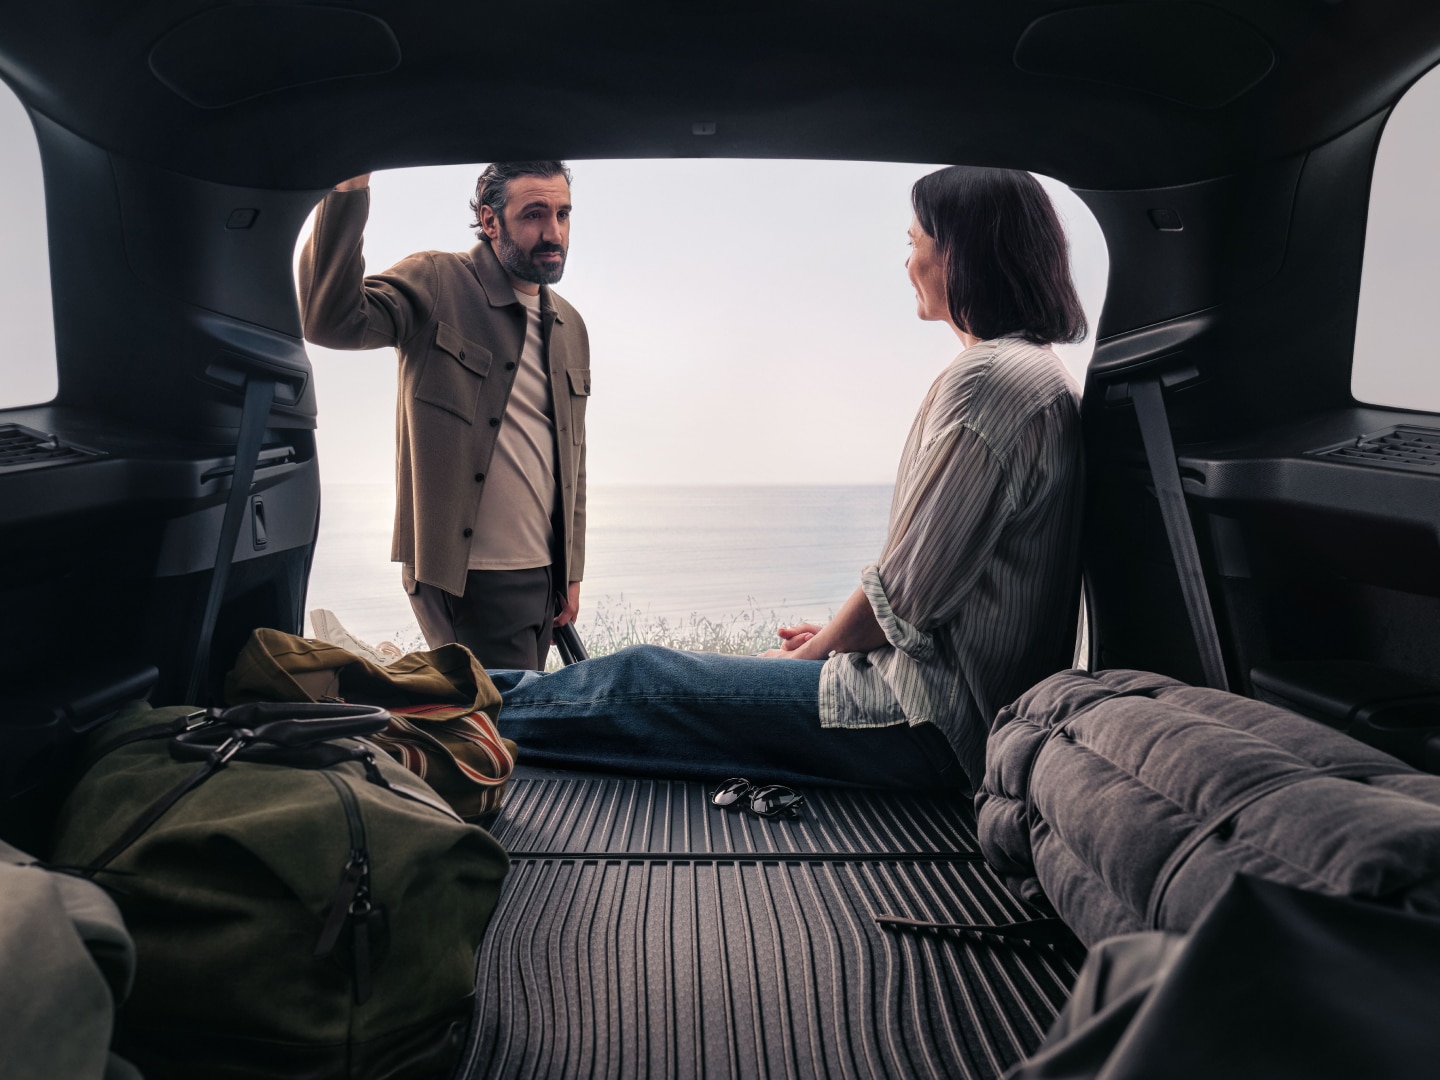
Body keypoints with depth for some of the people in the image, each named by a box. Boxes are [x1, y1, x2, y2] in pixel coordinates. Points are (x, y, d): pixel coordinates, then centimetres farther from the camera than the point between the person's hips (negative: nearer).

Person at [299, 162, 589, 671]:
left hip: (543, 578, 7)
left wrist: (572, 571, 14)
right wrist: (351, 189, -30)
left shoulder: (570, 326, 13)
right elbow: (331, 320, -24)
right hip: (464, 576, -6)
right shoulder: (436, 284, -5)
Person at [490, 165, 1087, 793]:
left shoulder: (991, 377, -18)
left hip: (940, 722, -9)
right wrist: (836, 635, 14)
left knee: (644, 681, -2)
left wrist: (810, 652, -2)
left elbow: (908, 593, -19)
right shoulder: (1031, 372, 16)